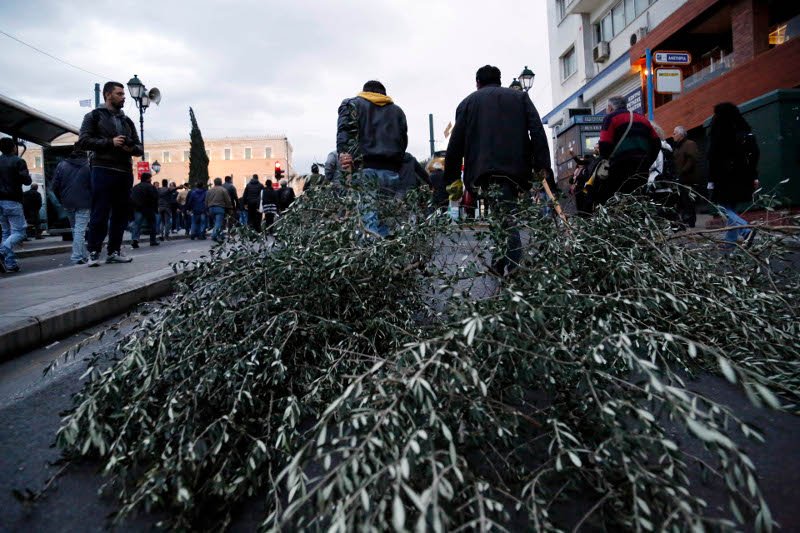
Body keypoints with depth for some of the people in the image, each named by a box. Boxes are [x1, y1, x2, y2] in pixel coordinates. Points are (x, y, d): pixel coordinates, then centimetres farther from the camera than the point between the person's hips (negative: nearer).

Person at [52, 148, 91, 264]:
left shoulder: (62, 165, 7)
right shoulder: (88, 166, -2)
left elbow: (55, 186, 5)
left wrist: (62, 200, 15)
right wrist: (92, 202, 6)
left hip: (68, 204, 4)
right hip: (83, 204, -4)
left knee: (75, 229, 16)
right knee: (80, 229, -5)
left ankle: (83, 255, 21)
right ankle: (77, 257, -12)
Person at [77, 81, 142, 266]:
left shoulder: (127, 121, 22)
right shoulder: (94, 116, 7)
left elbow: (140, 148, 19)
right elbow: (83, 141, -4)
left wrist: (131, 148, -4)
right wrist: (110, 142, -14)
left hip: (125, 172, 5)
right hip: (103, 171, -5)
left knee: (121, 214, 6)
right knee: (100, 214, -7)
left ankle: (114, 251, 13)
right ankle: (94, 252, 0)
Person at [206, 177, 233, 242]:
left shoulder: (210, 190, 14)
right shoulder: (223, 190, -2)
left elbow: (206, 201, 15)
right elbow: (228, 201, -4)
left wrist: (207, 209, 21)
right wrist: (230, 208, 4)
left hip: (211, 208, 5)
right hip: (220, 208, -5)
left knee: (216, 222, 15)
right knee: (219, 223, -9)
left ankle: (219, 236, 13)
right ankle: (214, 236, -25)